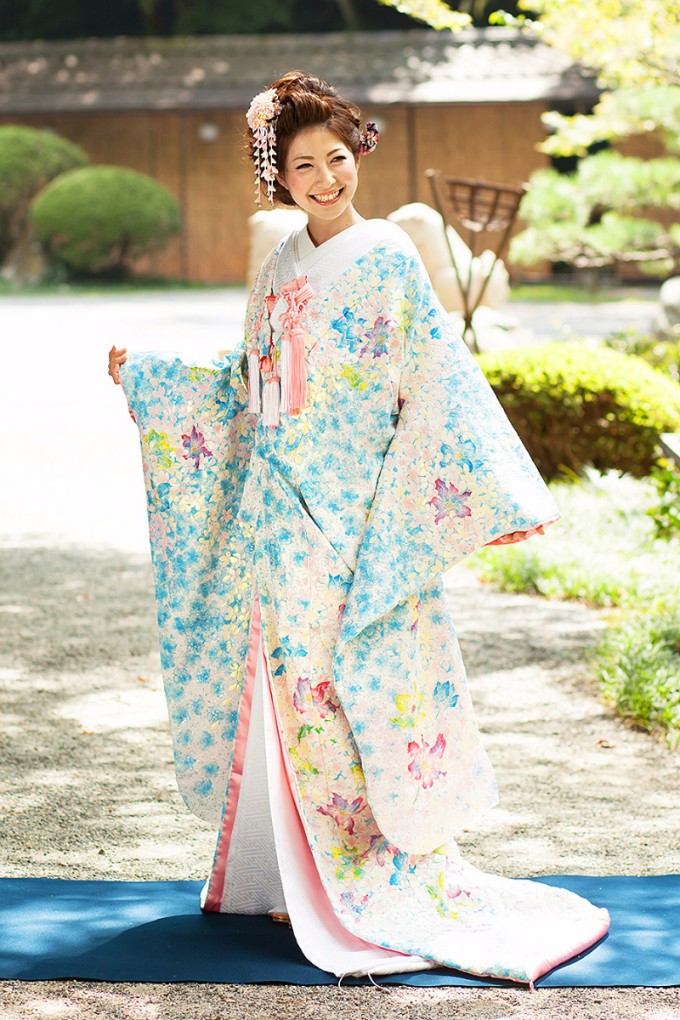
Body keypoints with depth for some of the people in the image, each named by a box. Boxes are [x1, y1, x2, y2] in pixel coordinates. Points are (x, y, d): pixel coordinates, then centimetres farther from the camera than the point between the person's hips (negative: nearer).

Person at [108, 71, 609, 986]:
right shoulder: (280, 268, 13)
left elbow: (439, 380, -10)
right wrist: (142, 375, 23)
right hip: (280, 502, 6)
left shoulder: (387, 257, -5)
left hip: (354, 506, -6)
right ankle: (282, 872, 17)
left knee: (350, 680, -6)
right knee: (286, 677, 7)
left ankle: (382, 880, 4)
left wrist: (499, 492, -17)